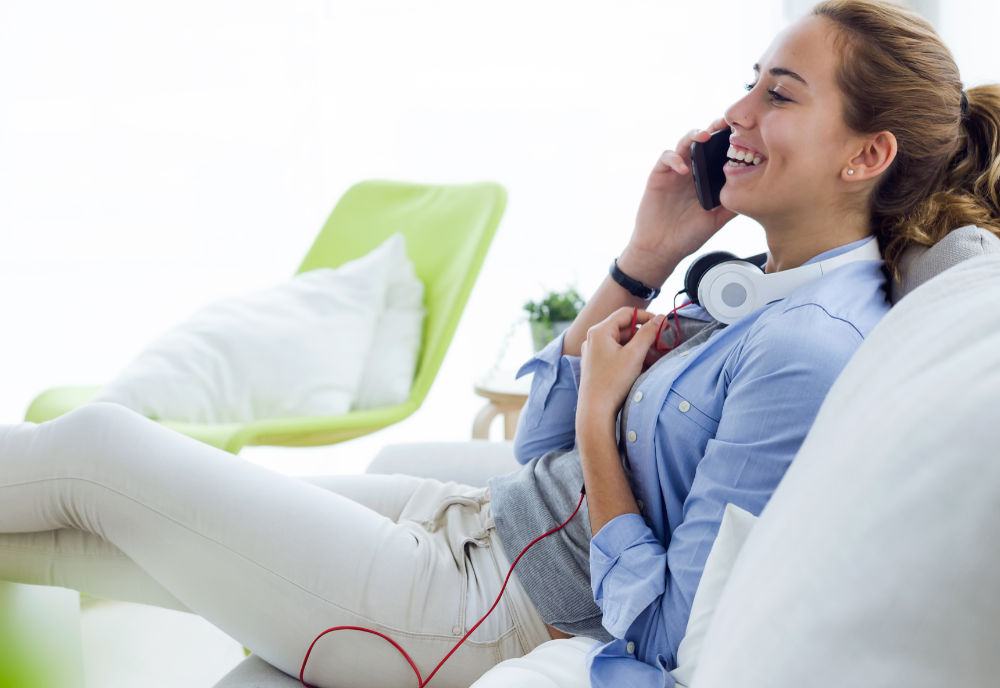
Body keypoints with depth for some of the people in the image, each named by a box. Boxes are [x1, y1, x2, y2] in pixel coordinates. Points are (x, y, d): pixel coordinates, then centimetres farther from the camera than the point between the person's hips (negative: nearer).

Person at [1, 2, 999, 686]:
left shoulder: (812, 350, -23)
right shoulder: (764, 292, 5)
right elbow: (543, 446, 9)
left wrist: (599, 418, -14)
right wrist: (642, 261, 0)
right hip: (473, 527, 8)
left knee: (94, 449, 0)